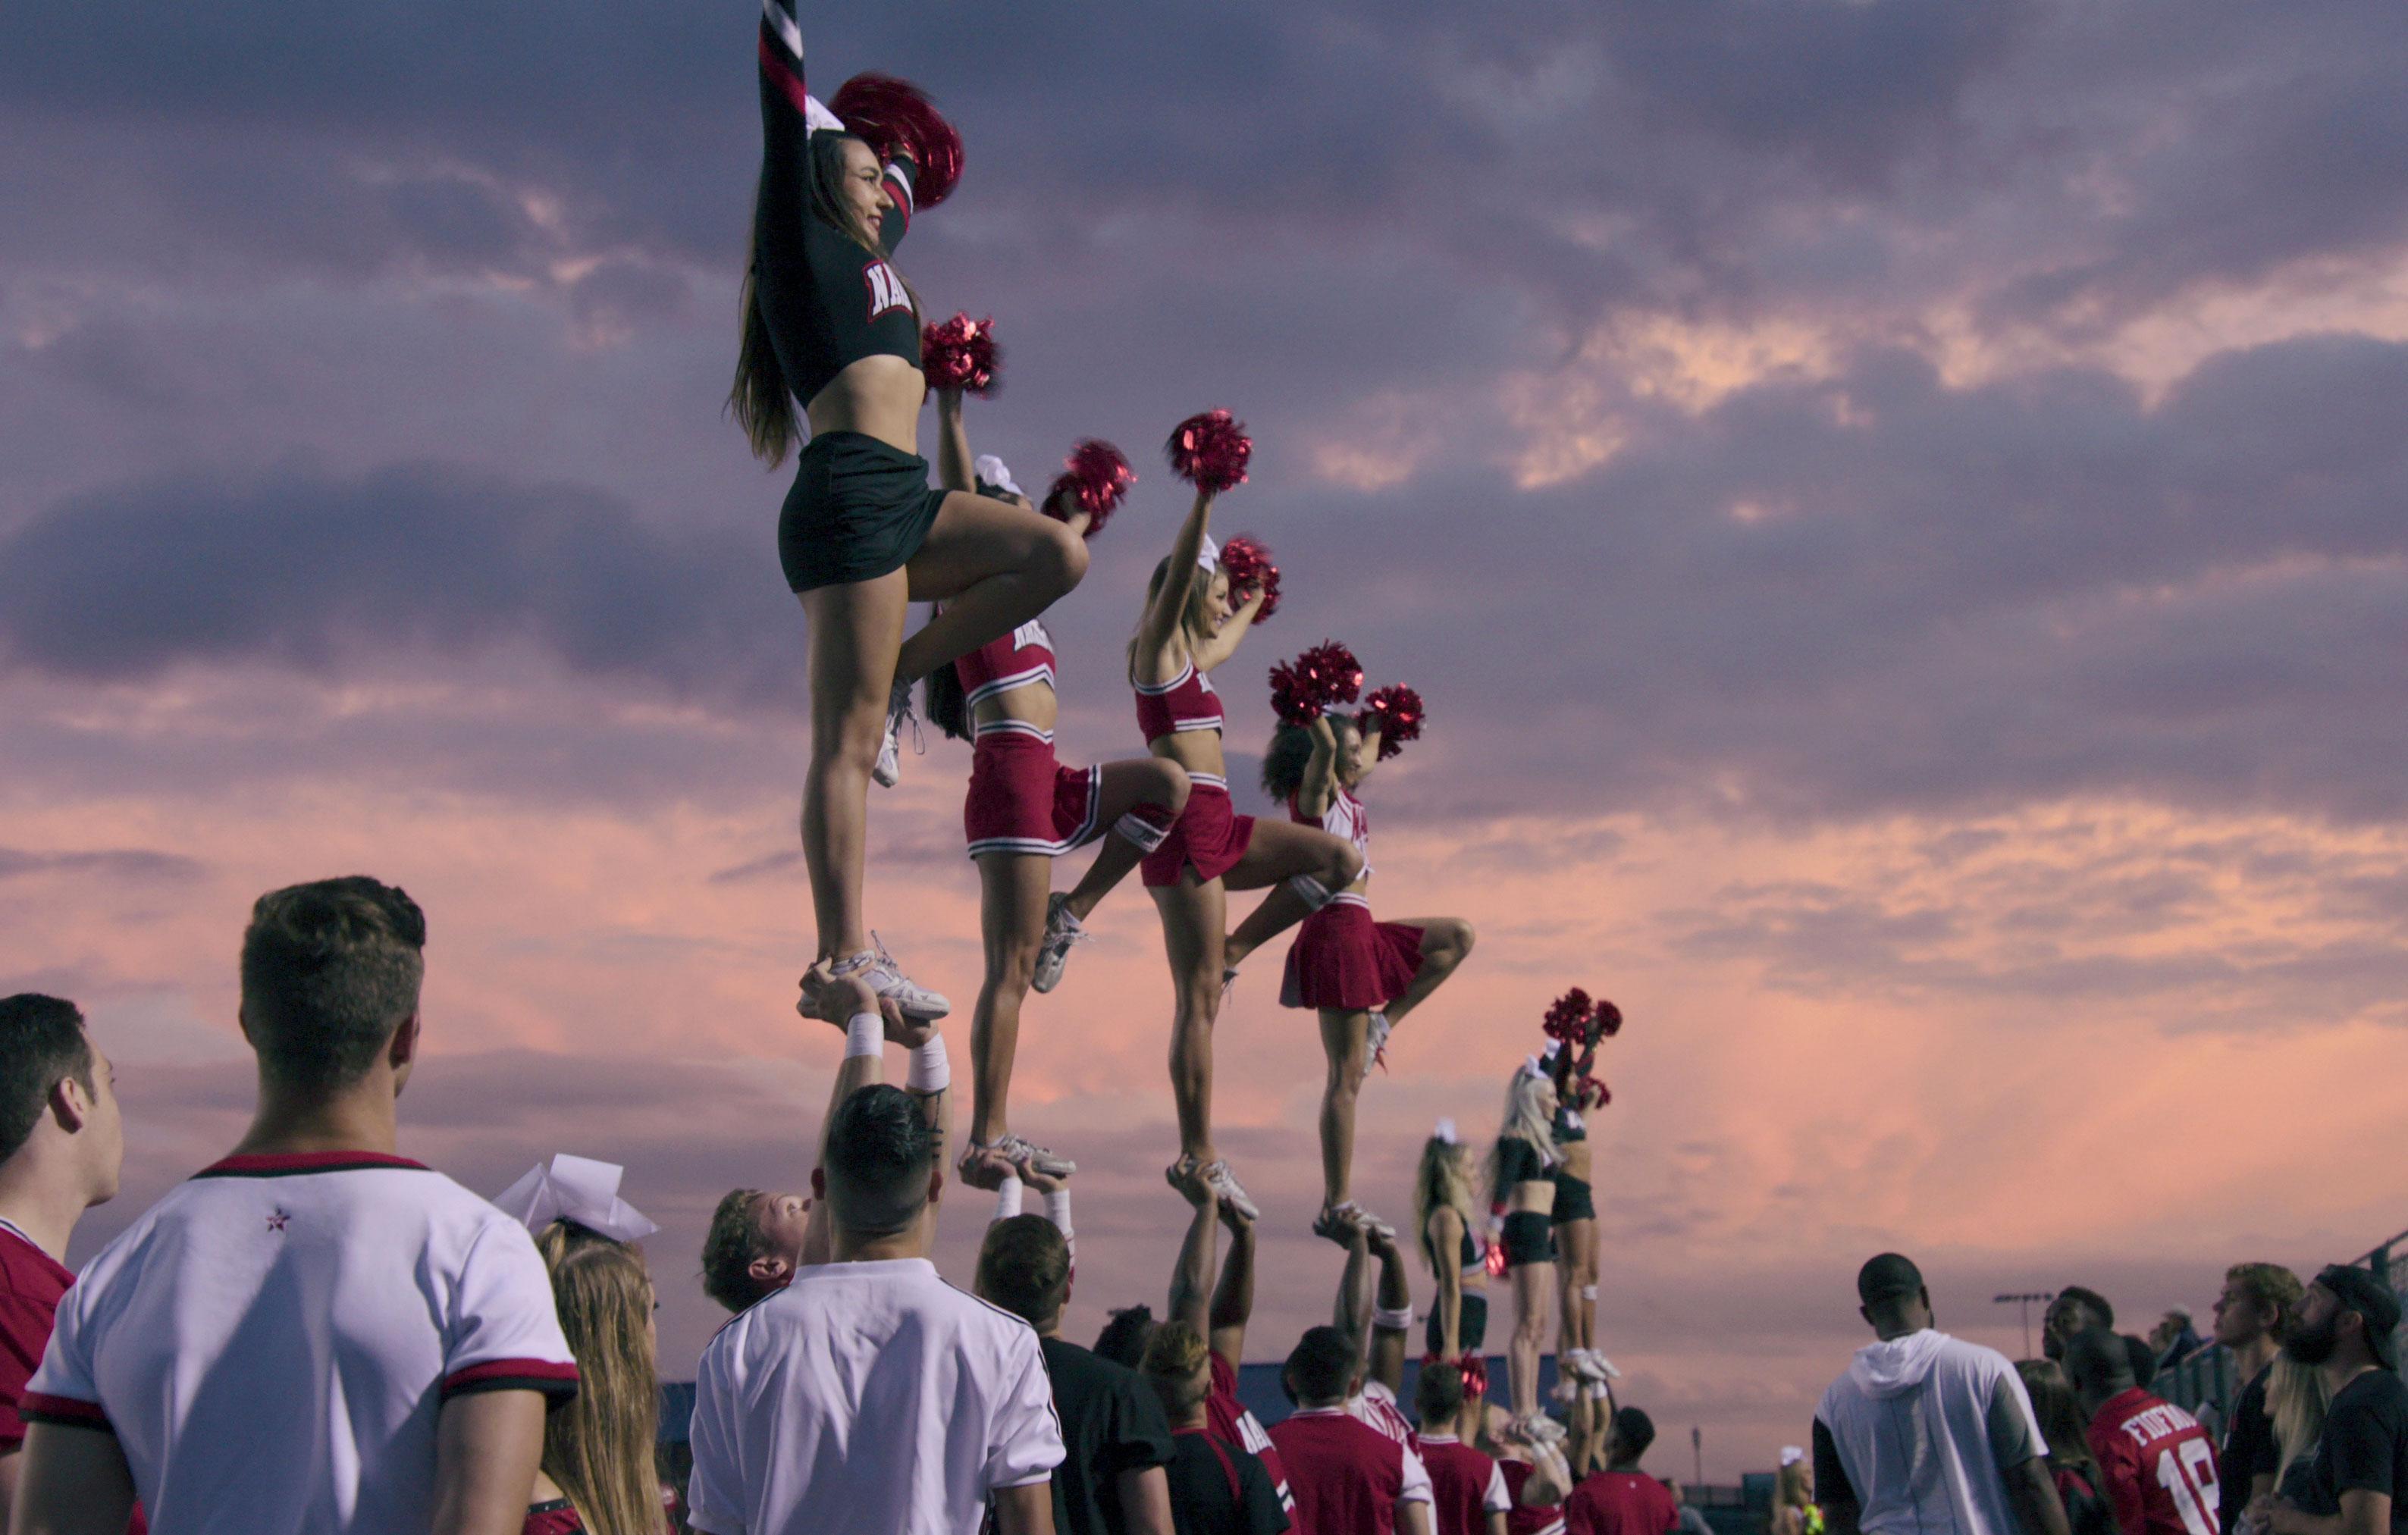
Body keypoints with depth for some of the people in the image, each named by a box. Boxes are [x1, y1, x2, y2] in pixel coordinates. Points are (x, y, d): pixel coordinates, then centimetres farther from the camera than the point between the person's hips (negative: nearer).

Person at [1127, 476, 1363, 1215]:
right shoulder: (1158, 648, -3)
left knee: (1340, 860, 1)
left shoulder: (1192, 658, 20)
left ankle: (1230, 950, 5)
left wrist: (1255, 602, 57)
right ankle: (1198, 1155, -6)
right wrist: (1204, 499, -27)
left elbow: (1227, 638, 43)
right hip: (1184, 825, -9)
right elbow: (1178, 572, -19)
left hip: (1218, 826, 9)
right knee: (1199, 999, -9)